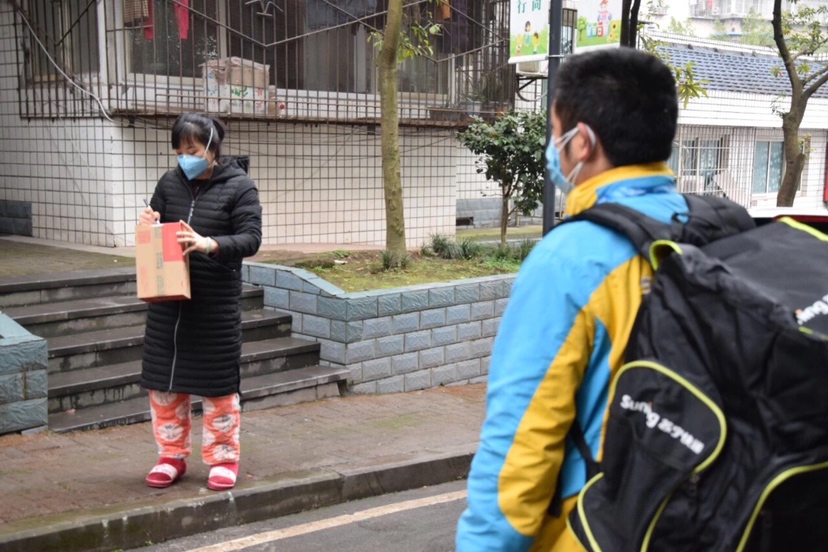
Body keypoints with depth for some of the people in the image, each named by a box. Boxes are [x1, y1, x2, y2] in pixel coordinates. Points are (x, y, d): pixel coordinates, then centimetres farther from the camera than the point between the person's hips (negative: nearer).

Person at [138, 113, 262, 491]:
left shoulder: (239, 187, -6)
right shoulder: (170, 182, 6)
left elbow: (251, 239, -12)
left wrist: (210, 244, -28)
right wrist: (148, 226, -9)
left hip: (216, 303, -4)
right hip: (169, 298, 4)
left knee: (217, 382, 4)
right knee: (164, 380, 8)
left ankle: (224, 459, 18)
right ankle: (172, 456, 23)